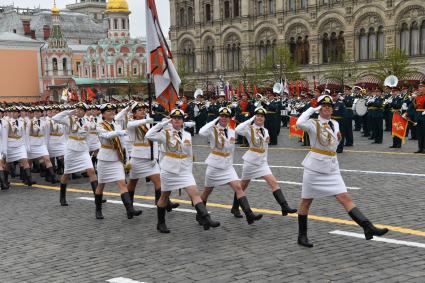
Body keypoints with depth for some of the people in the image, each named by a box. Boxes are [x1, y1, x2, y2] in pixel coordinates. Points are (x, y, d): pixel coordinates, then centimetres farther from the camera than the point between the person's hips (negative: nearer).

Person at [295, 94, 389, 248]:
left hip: (332, 169, 5)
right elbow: (299, 123, -32)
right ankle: (302, 236, 19)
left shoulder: (335, 124, 10)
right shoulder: (313, 124, -9)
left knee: (345, 198, -5)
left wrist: (339, 138, 3)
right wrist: (312, 109, -19)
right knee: (306, 201, 7)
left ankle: (368, 227, -14)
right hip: (314, 167, -5)